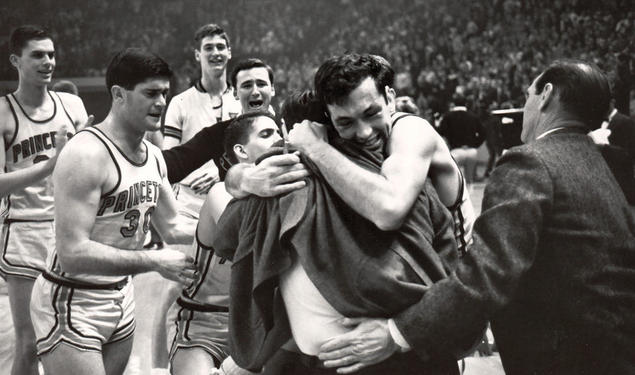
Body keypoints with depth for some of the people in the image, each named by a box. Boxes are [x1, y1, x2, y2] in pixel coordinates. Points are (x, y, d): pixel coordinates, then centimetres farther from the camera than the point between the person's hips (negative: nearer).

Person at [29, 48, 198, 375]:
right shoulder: (87, 153, -21)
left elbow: (172, 228, 16)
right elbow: (73, 253, -26)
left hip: (121, 296, 8)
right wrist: (154, 261, -24)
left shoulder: (153, 156, 6)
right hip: (72, 302, -8)